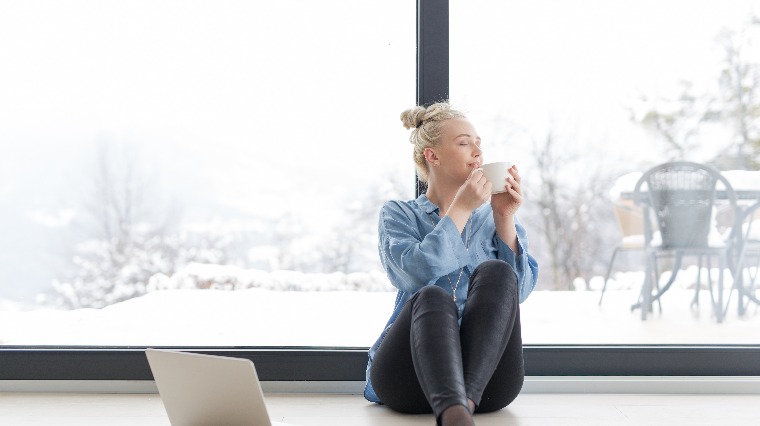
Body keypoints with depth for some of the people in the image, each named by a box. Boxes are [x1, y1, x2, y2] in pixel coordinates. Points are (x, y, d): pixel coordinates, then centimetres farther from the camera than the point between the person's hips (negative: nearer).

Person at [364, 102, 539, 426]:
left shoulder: (493, 217, 21)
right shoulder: (398, 215, 14)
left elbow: (520, 288, 4)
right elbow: (415, 274, -9)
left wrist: (505, 217, -3)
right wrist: (461, 209, -6)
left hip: (486, 374, 2)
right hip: (410, 375, -2)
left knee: (495, 273, -25)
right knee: (433, 297, -34)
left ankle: (466, 400, -43)